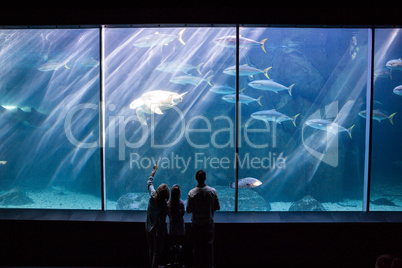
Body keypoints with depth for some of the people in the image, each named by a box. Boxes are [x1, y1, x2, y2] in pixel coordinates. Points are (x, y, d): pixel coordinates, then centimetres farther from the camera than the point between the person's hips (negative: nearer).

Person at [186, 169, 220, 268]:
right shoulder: (212, 191, -12)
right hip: (209, 223, 1)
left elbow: (188, 210, -10)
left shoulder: (191, 193, -15)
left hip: (196, 225, 0)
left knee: (197, 246, 12)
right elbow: (217, 207, -5)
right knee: (209, 246, 15)